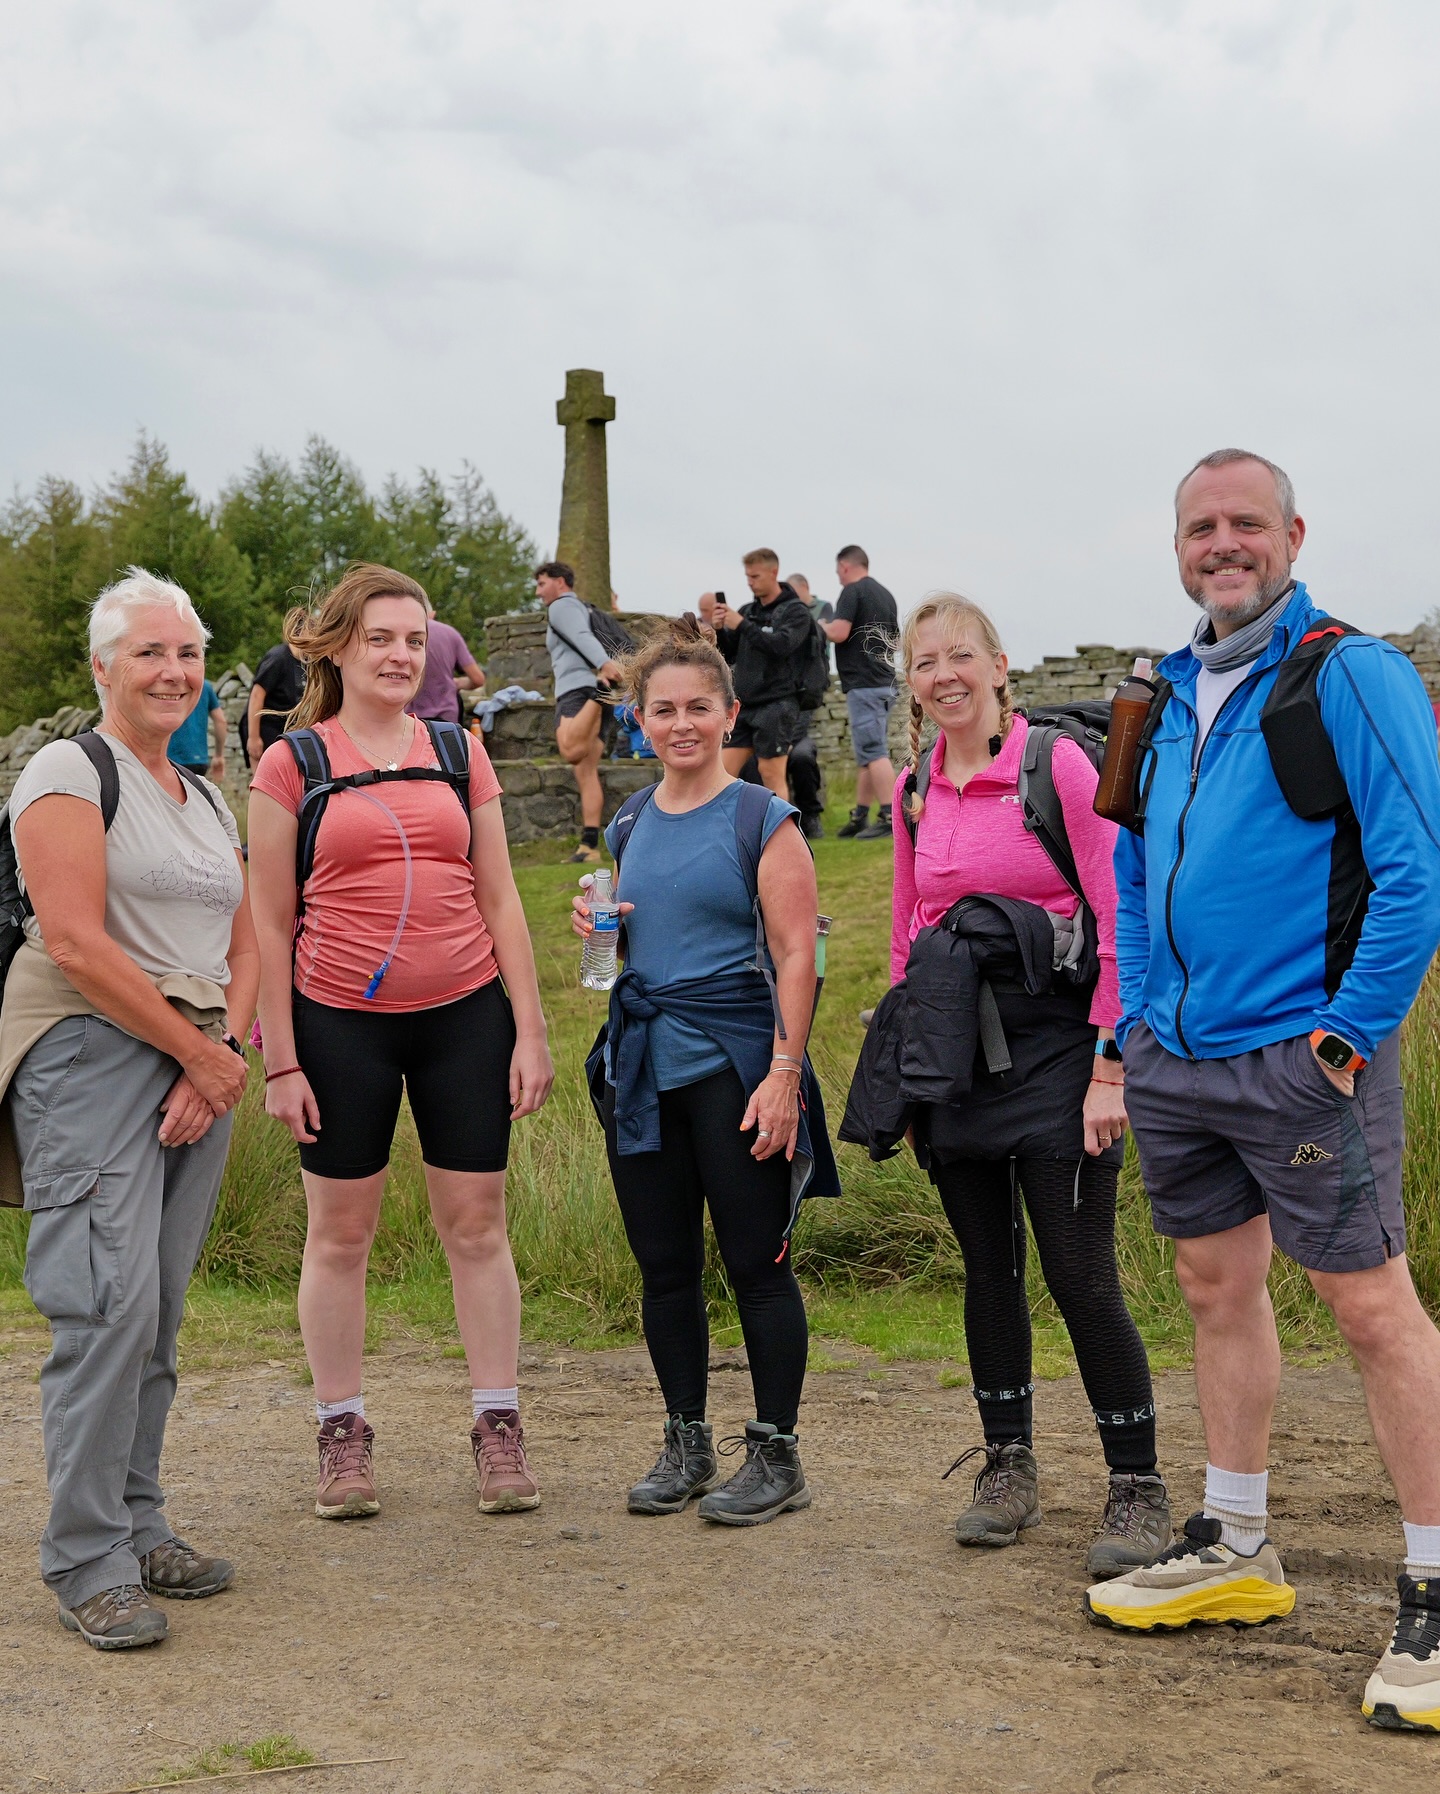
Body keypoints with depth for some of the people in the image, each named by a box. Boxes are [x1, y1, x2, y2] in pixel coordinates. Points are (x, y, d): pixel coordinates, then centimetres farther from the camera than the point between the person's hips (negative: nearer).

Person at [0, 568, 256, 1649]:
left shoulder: (208, 800, 19)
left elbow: (243, 949, 17)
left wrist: (222, 1058, -2)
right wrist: (199, 1053, -11)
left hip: (200, 1068, 7)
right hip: (91, 1054, -7)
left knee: (161, 1314, 7)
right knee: (110, 1304, -13)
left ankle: (139, 1526, 17)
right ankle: (89, 1563, -6)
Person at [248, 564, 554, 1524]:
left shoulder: (460, 751, 7)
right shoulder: (292, 765, -1)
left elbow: (500, 900, 8)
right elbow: (270, 924, 0)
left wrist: (530, 1030, 3)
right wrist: (279, 1061, -4)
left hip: (465, 1014, 2)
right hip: (340, 1022, -2)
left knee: (477, 1224, 6)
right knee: (341, 1231, 7)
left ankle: (498, 1426, 16)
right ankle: (343, 1433, 20)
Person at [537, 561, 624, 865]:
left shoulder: (561, 606, 2)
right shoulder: (581, 610, 32)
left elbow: (583, 637, -17)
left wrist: (604, 663, -32)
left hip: (578, 687, -10)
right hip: (590, 693, 10)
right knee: (586, 772, 4)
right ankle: (590, 846, -1)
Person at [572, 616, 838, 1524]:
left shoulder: (762, 820, -6)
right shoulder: (631, 824, 12)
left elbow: (797, 956, -10)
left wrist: (785, 1072, -18)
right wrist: (600, 928, 1)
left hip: (733, 1058, -6)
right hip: (642, 1062, 6)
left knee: (758, 1262, -1)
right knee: (665, 1265, 10)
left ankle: (777, 1452, 10)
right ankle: (686, 1443, 23)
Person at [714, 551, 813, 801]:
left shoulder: (795, 612, -2)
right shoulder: (747, 611, 14)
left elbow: (781, 645, -20)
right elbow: (728, 656, 14)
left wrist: (742, 625, -19)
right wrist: (719, 630, -4)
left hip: (776, 704, -6)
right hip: (744, 704, 6)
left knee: (772, 774, -4)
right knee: (725, 770, 2)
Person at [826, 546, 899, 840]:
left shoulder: (853, 591, -9)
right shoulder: (885, 595, 18)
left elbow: (839, 632, -19)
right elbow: (894, 641, 25)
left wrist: (818, 626, -1)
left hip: (863, 683, -9)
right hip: (885, 681, 9)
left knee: (873, 752, -11)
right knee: (868, 752, 11)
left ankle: (890, 817, -15)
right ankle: (860, 817, 14)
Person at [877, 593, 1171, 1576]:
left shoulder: (1058, 765, -7)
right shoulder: (915, 792, 10)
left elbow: (1121, 920, -9)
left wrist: (1111, 1066, -13)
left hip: (1050, 1048, -5)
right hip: (954, 1055, 5)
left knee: (1081, 1278, -7)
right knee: (989, 1268, 11)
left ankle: (1139, 1487, 6)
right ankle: (1009, 1469, 23)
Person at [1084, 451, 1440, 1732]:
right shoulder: (1169, 696, 13)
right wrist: (1142, 1009, 15)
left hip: (1302, 1053, -7)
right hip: (1176, 1056, 8)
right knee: (1218, 1288, 15)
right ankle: (1233, 1552, 29)